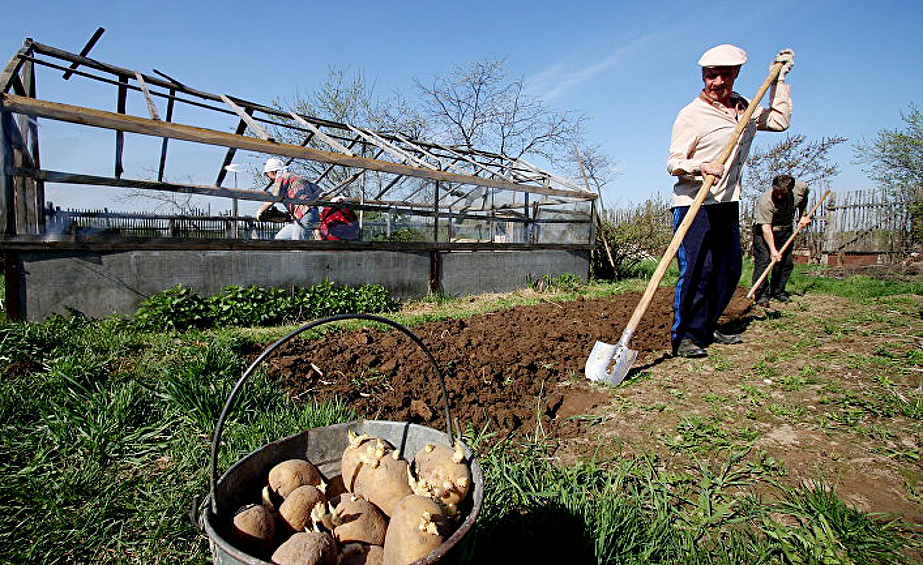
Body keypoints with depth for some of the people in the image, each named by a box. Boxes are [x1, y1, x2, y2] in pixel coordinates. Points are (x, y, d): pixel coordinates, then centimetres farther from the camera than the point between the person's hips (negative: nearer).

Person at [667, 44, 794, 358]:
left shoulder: (744, 109, 15)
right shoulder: (692, 114, -7)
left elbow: (779, 121, 23)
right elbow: (674, 164, -11)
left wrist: (779, 77, 22)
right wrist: (700, 166, -31)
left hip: (728, 203, 8)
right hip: (694, 204, -8)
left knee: (729, 270, 10)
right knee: (697, 270, -13)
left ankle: (706, 329, 22)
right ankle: (685, 337, -4)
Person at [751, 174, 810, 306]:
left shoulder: (801, 187, -15)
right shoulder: (765, 201, -31)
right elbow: (766, 228, -28)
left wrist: (802, 216, 6)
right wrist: (773, 250, -30)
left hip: (785, 229, 5)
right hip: (763, 230, -5)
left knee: (786, 262, 4)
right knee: (763, 260, -12)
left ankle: (778, 291, 19)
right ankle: (761, 294, -4)